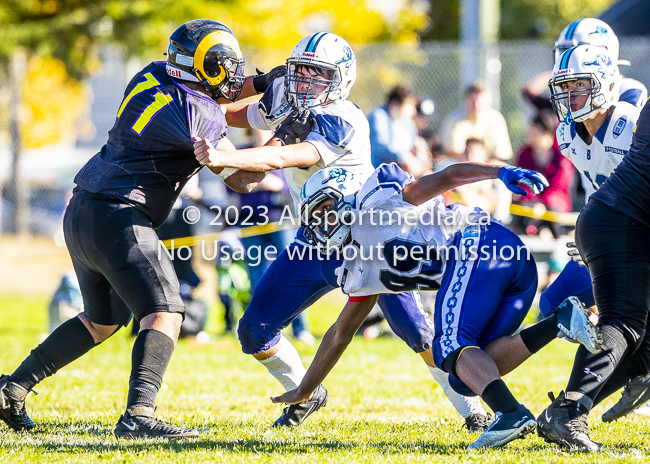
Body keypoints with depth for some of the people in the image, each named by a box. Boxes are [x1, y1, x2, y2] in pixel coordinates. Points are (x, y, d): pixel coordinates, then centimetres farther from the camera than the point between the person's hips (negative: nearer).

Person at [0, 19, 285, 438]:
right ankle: (138, 415, -28)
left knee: (103, 319, 22)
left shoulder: (152, 77, 10)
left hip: (81, 214, 9)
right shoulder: (201, 119, -13)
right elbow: (242, 178, -5)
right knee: (165, 313, -12)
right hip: (118, 219, -9)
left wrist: (260, 85, 22)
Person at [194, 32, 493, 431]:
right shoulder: (284, 99, -3)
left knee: (416, 330, -13)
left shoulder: (342, 123, -27)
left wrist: (221, 157, -50)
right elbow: (239, 115, 19)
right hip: (314, 241, 7)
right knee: (255, 330, 2)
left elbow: (281, 158, -39)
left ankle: (472, 410, 2)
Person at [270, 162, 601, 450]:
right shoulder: (362, 270, 30)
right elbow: (340, 335, 39)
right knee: (468, 374, -5)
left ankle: (511, 413, -40)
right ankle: (560, 321, -18)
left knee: (452, 347, -19)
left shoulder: (376, 197, 8)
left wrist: (503, 172, -15)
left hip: (480, 246, -8)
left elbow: (446, 177, 0)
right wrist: (304, 391, 43)